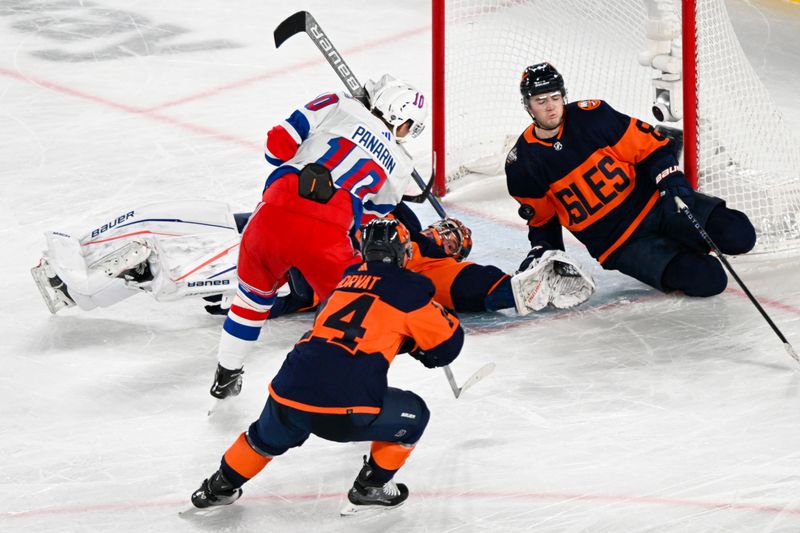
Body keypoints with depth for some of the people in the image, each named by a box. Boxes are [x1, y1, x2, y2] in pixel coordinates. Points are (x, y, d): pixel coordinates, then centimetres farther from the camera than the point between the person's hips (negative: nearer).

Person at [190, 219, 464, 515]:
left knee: (267, 437, 37)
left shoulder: (346, 279, 20)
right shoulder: (409, 288, 4)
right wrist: (417, 346, 30)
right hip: (346, 409, -6)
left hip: (288, 398, 6)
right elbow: (448, 343, 10)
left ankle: (220, 487, 46)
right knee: (413, 416, 20)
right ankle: (371, 488, 24)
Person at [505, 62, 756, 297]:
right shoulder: (521, 164, -4)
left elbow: (651, 144, -3)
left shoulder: (591, 116, -8)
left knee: (737, 235, -18)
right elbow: (541, 217, 12)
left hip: (654, 202, 1)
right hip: (618, 244, -1)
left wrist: (670, 178, -18)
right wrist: (542, 248, -3)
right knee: (706, 280, -24)